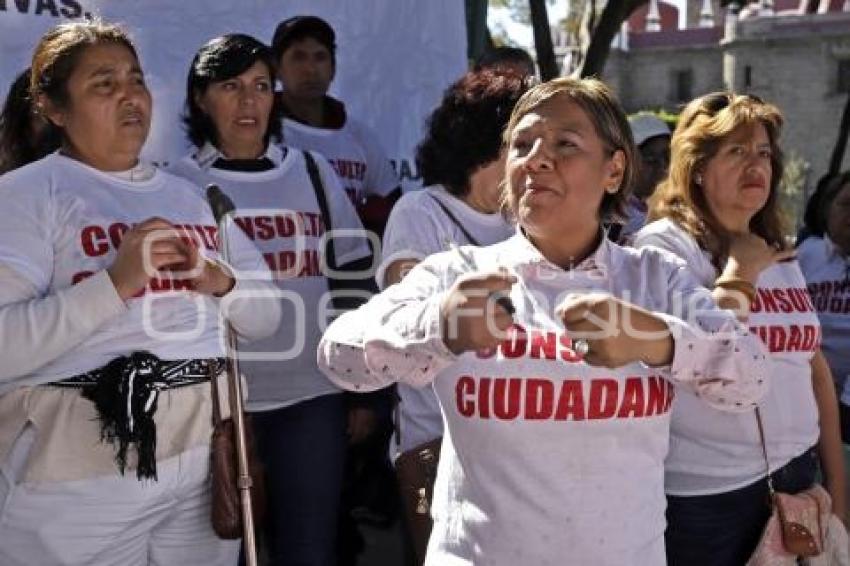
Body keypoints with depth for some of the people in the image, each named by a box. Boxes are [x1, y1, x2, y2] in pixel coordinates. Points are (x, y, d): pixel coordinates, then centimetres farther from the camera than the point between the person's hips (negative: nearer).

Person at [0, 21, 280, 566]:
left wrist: (223, 284, -4)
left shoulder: (192, 196, 15)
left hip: (204, 456, 6)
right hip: (78, 477, -5)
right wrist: (113, 284, -21)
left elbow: (266, 317, 16)